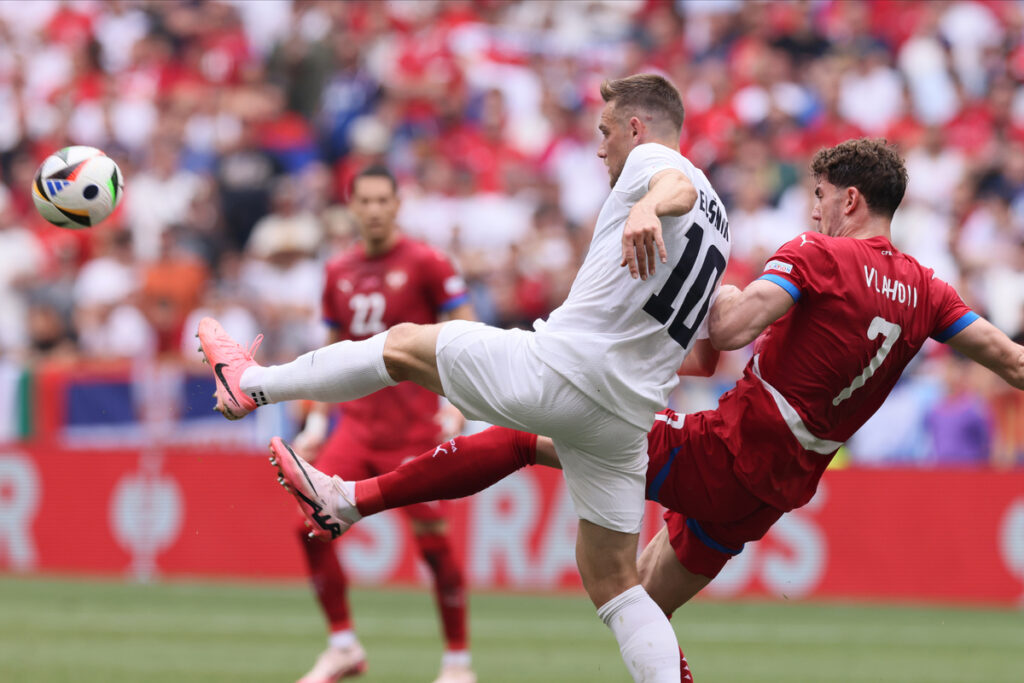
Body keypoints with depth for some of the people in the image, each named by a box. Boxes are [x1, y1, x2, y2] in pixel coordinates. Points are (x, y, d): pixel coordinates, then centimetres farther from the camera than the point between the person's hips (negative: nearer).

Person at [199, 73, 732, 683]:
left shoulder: (650, 159, -2)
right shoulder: (716, 217, 23)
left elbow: (678, 187, -29)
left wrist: (648, 207, -52)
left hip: (557, 370, -7)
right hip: (626, 419, 7)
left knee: (404, 344, 14)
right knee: (613, 583, 11)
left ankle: (255, 384, 28)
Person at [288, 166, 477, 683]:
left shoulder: (424, 263, -5)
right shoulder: (339, 271, 11)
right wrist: (317, 419, 14)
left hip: (414, 425, -5)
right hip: (358, 422, 5)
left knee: (432, 539, -5)